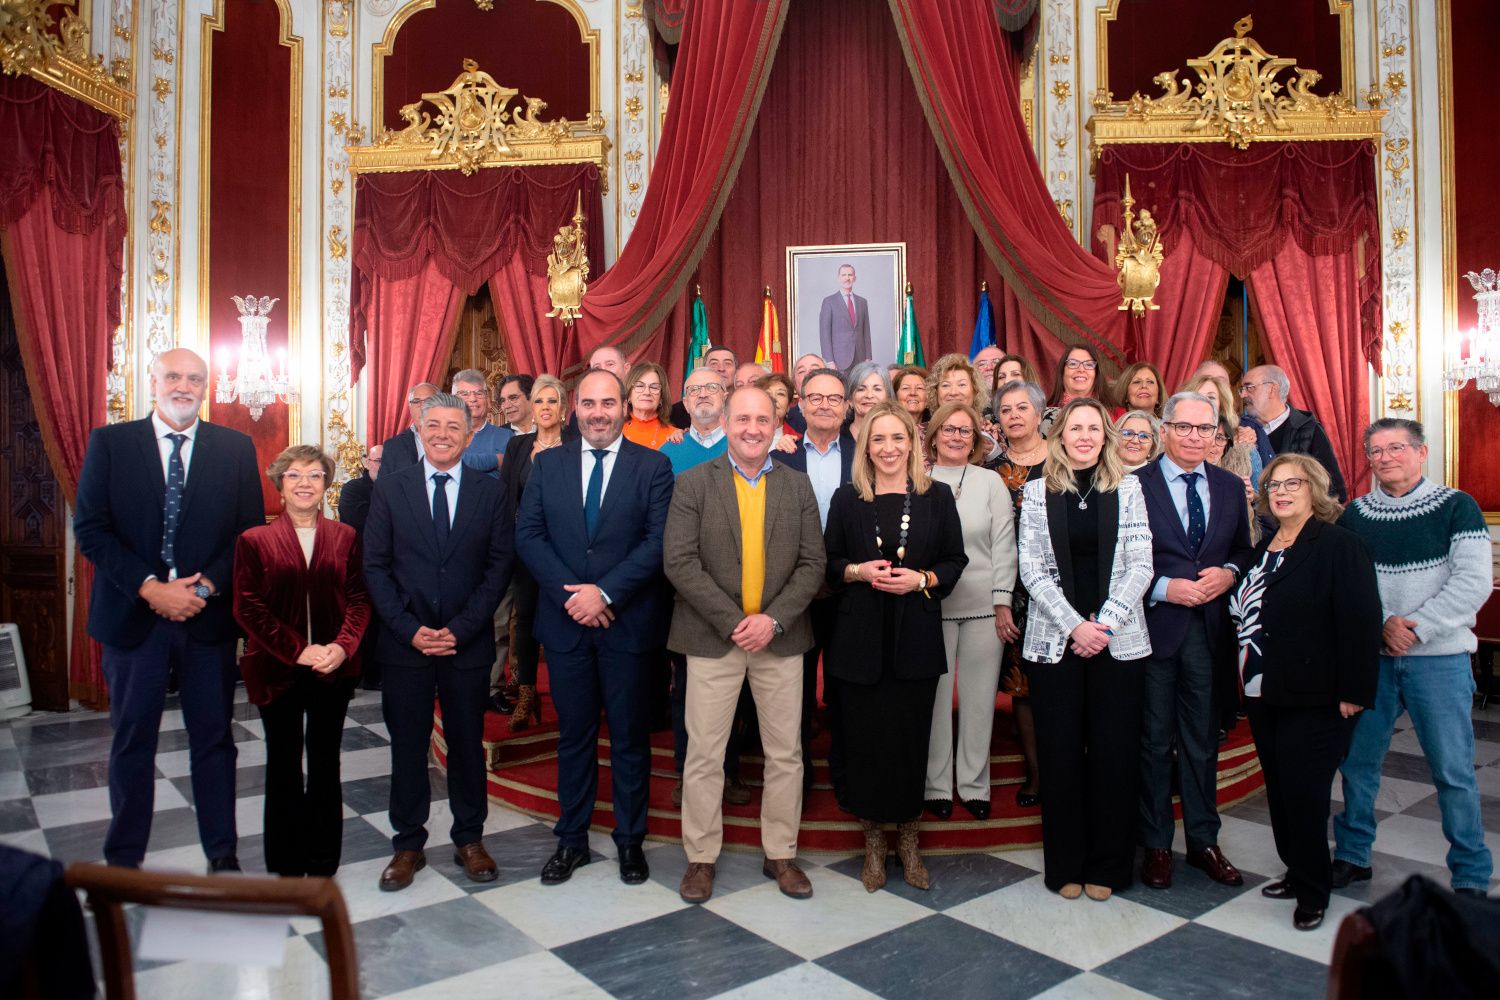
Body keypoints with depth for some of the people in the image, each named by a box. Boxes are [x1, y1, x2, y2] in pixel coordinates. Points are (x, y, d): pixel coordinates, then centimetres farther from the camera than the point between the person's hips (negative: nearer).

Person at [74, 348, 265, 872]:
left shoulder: (235, 447, 3)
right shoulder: (109, 443, 2)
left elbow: (251, 530, 1)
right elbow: (89, 529, -4)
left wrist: (207, 585, -12)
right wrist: (150, 588, -14)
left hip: (209, 616, 0)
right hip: (133, 615, 0)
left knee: (214, 738, 9)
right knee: (132, 740, 12)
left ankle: (223, 853, 22)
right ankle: (123, 857, 29)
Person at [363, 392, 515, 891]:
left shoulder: (490, 491, 2)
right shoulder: (390, 488, 3)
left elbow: (500, 566, -2)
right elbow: (375, 566, 0)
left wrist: (460, 629, -10)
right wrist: (409, 629, -10)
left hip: (468, 642, 0)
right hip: (404, 640, 0)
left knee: (468, 743, 10)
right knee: (407, 745, 9)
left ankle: (469, 839, 26)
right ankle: (408, 844, 25)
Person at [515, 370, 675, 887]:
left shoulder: (653, 466, -1)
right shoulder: (547, 464, 7)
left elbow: (658, 541, -9)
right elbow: (528, 535, 1)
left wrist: (604, 592, -16)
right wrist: (570, 593, -11)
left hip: (627, 622, -2)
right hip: (565, 621, 2)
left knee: (629, 736, 9)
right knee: (573, 734, 13)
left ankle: (630, 840, 24)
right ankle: (571, 839, 27)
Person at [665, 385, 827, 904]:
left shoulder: (797, 485, 6)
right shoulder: (693, 483, -1)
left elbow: (813, 562, 2)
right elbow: (679, 560, -9)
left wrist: (773, 619, -12)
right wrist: (734, 621, -15)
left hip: (780, 636, 2)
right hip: (713, 637, -2)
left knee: (786, 753, 10)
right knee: (704, 753, 5)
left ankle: (781, 854, 27)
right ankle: (701, 857, 22)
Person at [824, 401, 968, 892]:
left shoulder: (937, 497, 4)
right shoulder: (847, 499, 4)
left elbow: (955, 561, 6)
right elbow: (828, 565, 7)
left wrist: (921, 579, -11)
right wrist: (858, 571, -12)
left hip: (916, 638, 0)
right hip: (861, 636, 0)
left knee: (912, 737, 5)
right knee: (866, 738, 4)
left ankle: (908, 840, 26)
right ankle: (873, 842, 23)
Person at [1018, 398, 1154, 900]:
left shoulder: (1128, 488, 5)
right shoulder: (1038, 491, 4)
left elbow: (1140, 565, 0)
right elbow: (1032, 570, -1)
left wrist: (1105, 621, -11)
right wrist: (1074, 625, -11)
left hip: (1118, 640, 1)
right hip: (1055, 640, 0)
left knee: (1114, 752, 4)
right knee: (1060, 753, 5)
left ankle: (1106, 866, 19)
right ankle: (1065, 864, 19)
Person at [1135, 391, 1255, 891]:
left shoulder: (1230, 487, 9)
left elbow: (1245, 550, 13)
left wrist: (1228, 573, -7)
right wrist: (1165, 588, -18)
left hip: (1211, 629, 4)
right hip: (1155, 625, -4)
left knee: (1203, 740, 15)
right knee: (1155, 741, 8)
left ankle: (1203, 841, 29)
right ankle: (1155, 844, 21)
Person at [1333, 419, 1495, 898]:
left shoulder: (1456, 507, -2)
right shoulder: (1355, 514, 7)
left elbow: (1474, 582, -10)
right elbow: (1340, 580, 2)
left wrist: (1415, 627, -16)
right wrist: (1382, 623, -12)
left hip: (1439, 657, -3)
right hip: (1370, 656, 3)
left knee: (1453, 770, 2)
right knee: (1357, 760, 9)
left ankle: (1471, 876, 17)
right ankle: (1353, 855, 24)